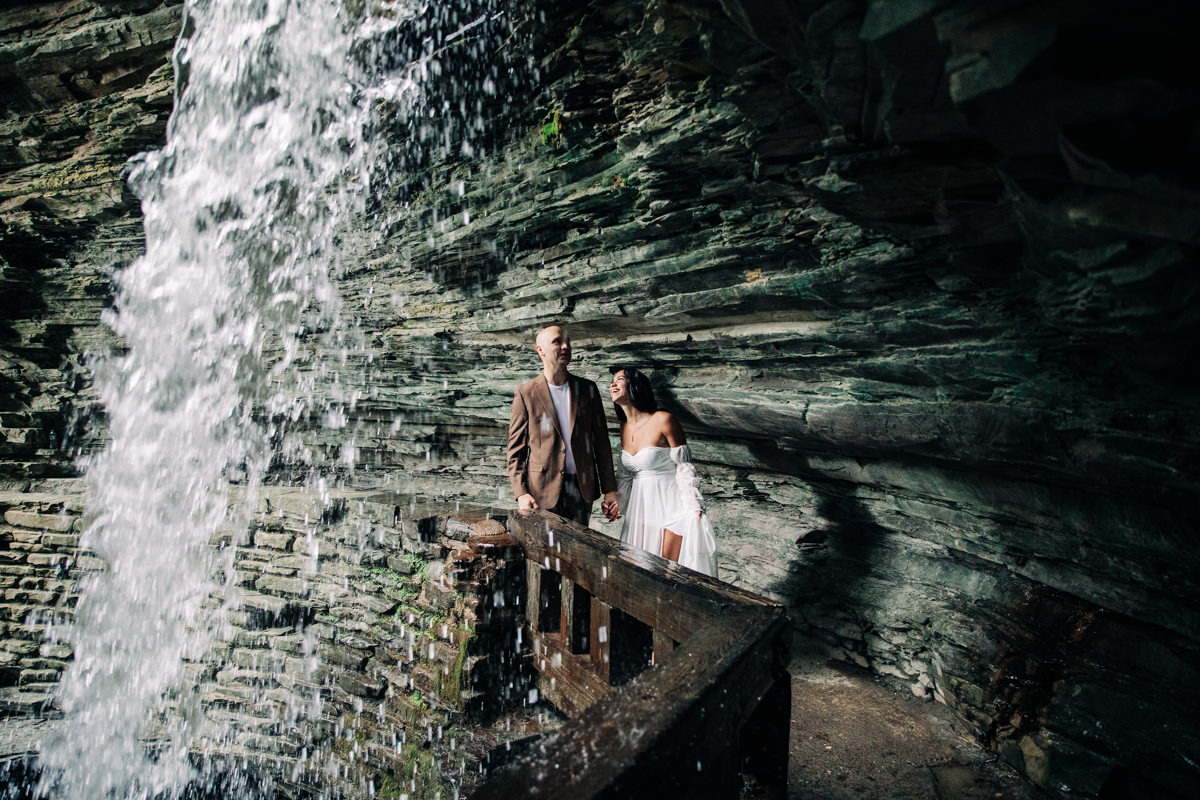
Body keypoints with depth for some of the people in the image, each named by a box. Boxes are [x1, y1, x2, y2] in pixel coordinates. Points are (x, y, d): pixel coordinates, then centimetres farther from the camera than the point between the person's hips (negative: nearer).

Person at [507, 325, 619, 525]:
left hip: (581, 488, 3)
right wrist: (521, 493, -10)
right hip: (543, 490, -2)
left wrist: (610, 491, 5)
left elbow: (601, 443, 9)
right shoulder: (525, 393, 1)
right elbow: (515, 450, 1)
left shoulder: (588, 389, 8)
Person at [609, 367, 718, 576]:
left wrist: (694, 512, -14)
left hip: (670, 503, -6)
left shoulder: (663, 420, -16)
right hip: (641, 505, 6)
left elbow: (685, 468, -13)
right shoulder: (625, 427, 4)